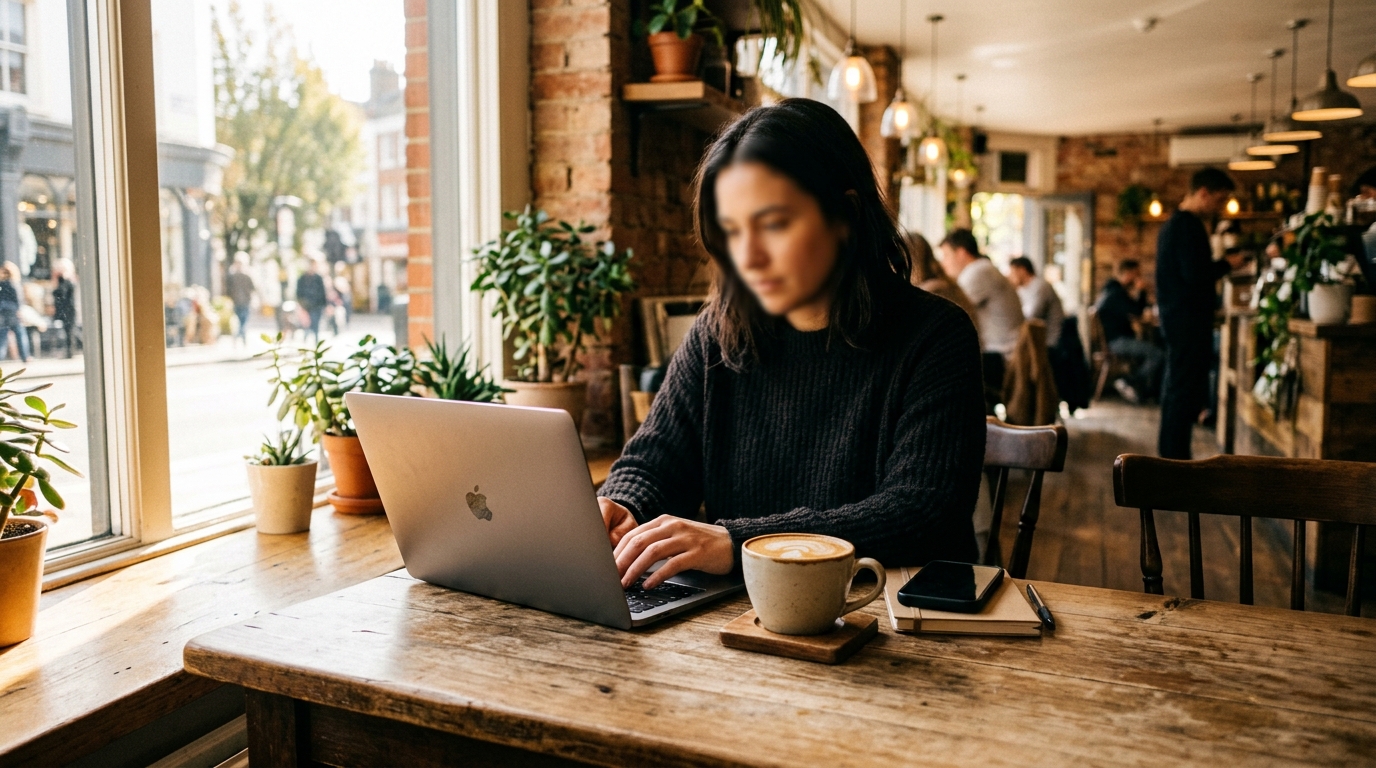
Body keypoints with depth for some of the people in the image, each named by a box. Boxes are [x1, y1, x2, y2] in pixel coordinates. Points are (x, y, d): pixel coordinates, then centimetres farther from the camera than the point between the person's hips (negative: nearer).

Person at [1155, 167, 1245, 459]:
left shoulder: (1173, 223, 17)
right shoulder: (1189, 225, -15)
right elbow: (1195, 274, -23)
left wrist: (1220, 264, 14)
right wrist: (1227, 264, -8)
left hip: (1176, 319, 11)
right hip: (1189, 322, -11)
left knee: (1177, 391, 15)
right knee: (1185, 393, -7)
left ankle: (1169, 457, 21)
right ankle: (1175, 460, -3)